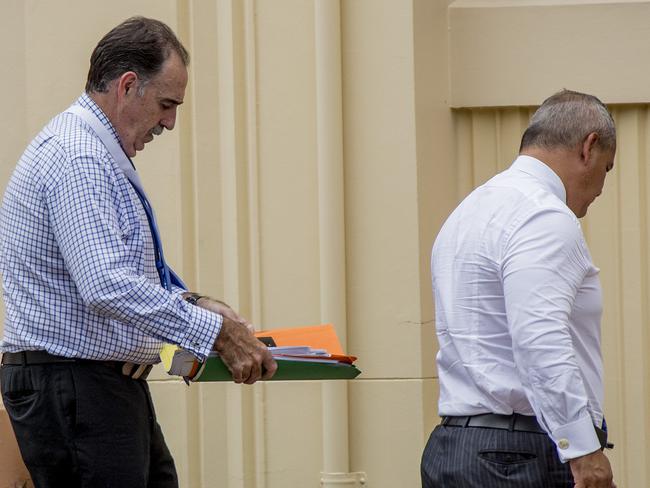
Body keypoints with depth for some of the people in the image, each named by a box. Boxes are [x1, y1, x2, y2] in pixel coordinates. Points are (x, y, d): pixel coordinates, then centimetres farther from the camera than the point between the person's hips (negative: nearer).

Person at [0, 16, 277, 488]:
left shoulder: (104, 156, 16)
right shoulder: (76, 158, -19)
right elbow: (106, 286, -29)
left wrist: (193, 304, 6)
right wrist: (215, 331, -26)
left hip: (115, 381, 11)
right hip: (73, 390, -11)